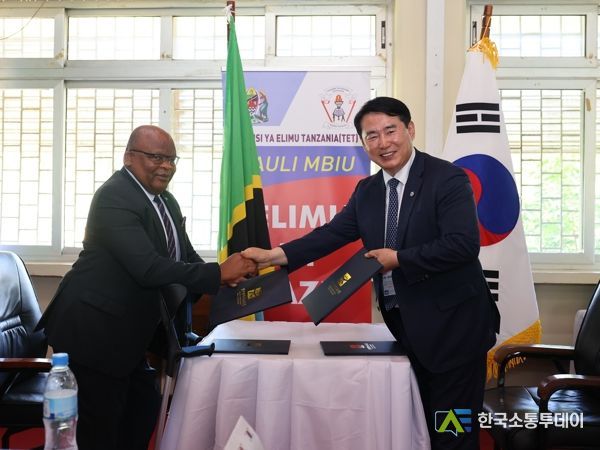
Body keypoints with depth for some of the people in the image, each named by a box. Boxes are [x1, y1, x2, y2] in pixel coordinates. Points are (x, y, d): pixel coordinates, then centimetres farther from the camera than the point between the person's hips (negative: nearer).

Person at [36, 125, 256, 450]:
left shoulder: (166, 202, 10)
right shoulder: (114, 196, -21)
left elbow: (185, 256, 9)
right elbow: (149, 268, -31)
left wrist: (223, 279, -10)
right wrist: (219, 273, -28)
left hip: (127, 330, 9)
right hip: (92, 329, -9)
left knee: (144, 407, 17)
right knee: (102, 423, 0)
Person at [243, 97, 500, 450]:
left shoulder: (447, 178, -13)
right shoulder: (367, 190, 7)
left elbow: (464, 244, -23)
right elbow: (333, 233, 4)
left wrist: (399, 259, -19)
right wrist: (275, 256, -5)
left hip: (451, 324, -6)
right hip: (404, 325, 7)